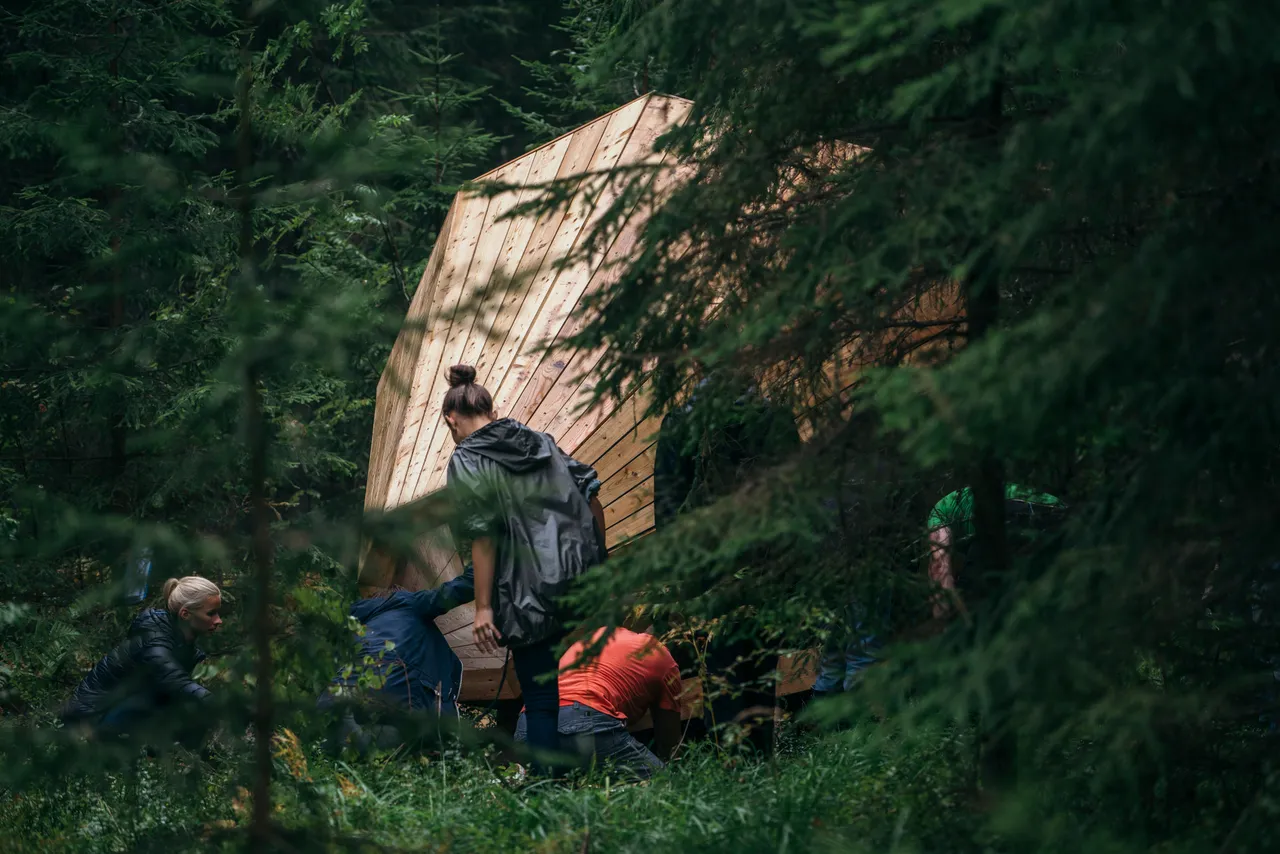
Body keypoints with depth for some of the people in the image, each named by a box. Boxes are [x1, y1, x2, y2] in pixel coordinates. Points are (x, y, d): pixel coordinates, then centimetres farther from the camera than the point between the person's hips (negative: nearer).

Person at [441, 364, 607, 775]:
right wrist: (598, 560, 19)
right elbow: (592, 498, 12)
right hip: (585, 588, 6)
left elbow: (482, 539, -12)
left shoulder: (466, 463, -3)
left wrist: (483, 607, -10)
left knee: (543, 702, -1)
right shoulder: (541, 442, 16)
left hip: (532, 599, -6)